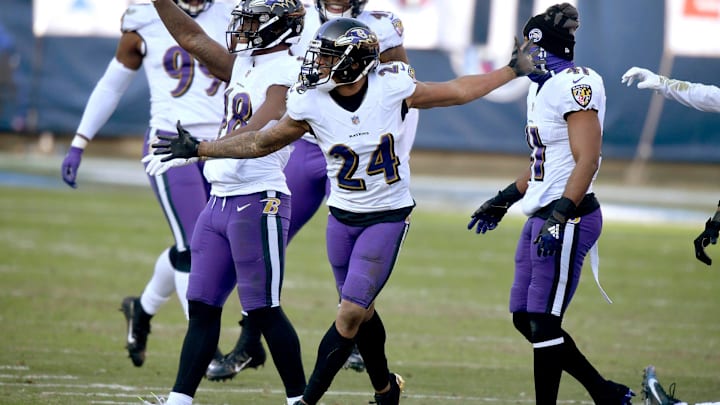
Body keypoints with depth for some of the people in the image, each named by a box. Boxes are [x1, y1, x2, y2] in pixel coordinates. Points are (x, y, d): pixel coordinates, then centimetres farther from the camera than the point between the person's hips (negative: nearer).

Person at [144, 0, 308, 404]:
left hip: (258, 203, -9)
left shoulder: (287, 75, -13)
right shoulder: (243, 65, 14)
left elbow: (259, 135, -24)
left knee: (264, 310, -4)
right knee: (202, 307, 8)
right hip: (220, 201, 9)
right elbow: (192, 37, 21)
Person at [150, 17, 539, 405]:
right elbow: (261, 142, 1)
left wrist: (512, 71, 4)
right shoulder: (310, 104, -12)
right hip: (343, 216, 3)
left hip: (388, 216, -3)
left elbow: (457, 91, -1)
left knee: (351, 312, -9)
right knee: (360, 311, 12)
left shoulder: (392, 87, -17)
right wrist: (198, 149, 2)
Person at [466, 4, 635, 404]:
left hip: (567, 219, -10)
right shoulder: (543, 87, 15)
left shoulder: (574, 85, -16)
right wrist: (504, 201, 30)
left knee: (543, 325, -6)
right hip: (542, 217, 10)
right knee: (525, 319, 12)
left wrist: (561, 216, -29)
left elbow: (587, 160, -23)